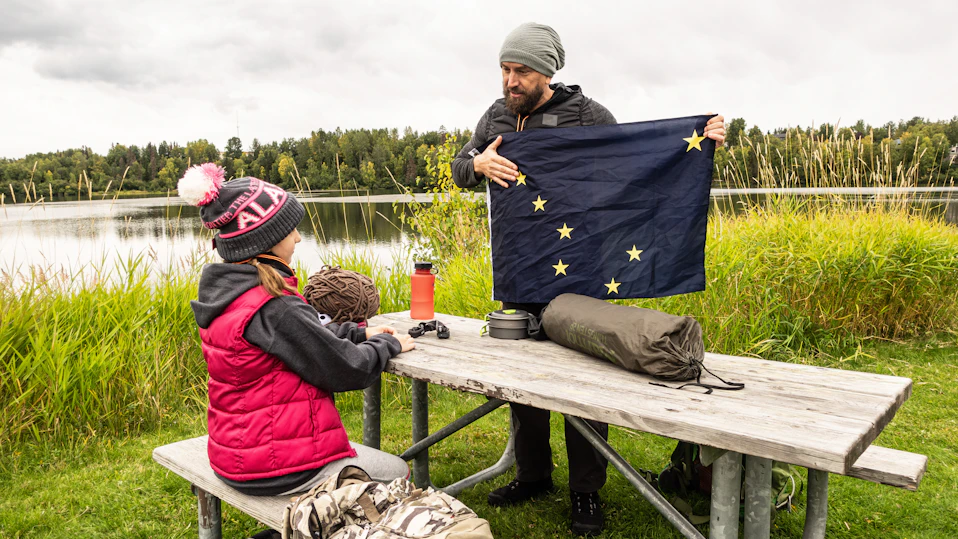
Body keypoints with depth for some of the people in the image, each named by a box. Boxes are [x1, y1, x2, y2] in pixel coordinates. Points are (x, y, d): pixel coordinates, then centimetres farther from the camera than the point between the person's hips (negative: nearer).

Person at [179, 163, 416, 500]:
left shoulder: (222, 292, 2)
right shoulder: (274, 308, -28)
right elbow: (347, 370, -19)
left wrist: (360, 333, 10)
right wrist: (387, 344, -1)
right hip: (277, 469, -9)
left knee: (361, 450, 28)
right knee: (398, 473, 10)